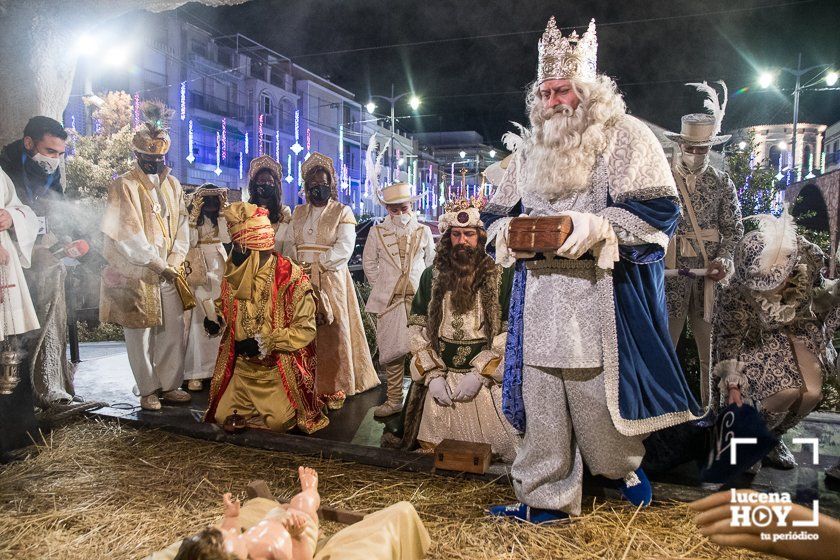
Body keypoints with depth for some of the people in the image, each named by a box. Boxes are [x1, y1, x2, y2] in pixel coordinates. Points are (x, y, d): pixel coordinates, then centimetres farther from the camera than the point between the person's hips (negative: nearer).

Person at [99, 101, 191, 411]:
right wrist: (158, 265, -13)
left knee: (173, 331, 5)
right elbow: (128, 234, -13)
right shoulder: (124, 186, -6)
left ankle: (170, 385, 18)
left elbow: (182, 224, 10)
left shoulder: (172, 184, 11)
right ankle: (148, 391, 14)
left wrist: (175, 261, -3)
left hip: (168, 273, 5)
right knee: (141, 335, 2)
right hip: (135, 275, -5)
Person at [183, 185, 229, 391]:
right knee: (199, 317, -8)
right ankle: (196, 371, -6)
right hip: (198, 269, -4)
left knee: (219, 316, 1)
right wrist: (194, 217, -15)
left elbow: (227, 238, -4)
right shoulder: (192, 219, -1)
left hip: (217, 268, 4)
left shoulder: (220, 219, 10)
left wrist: (223, 212, -4)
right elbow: (190, 241, -12)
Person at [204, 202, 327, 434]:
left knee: (278, 422, -15)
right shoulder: (233, 273, 0)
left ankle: (283, 404, 19)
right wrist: (217, 322, -6)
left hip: (280, 369, -5)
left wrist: (264, 343, -23)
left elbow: (305, 328, -16)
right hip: (242, 367, 5)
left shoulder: (290, 277, -18)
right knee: (222, 417, -4)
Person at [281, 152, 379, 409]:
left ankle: (334, 388, 2)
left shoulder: (342, 212, 2)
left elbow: (344, 249, -10)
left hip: (330, 280, -4)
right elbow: (288, 243, 10)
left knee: (331, 332, -4)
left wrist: (315, 264, -14)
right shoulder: (299, 212, 17)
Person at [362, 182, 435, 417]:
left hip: (419, 298, 0)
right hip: (390, 300, 0)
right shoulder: (377, 232, 5)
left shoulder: (424, 231, 7)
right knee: (392, 350, 1)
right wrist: (381, 288, 9)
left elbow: (432, 263, 16)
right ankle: (394, 400, 12)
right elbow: (369, 263, 13)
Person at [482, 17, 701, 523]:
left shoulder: (627, 136, 0)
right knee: (541, 394, 4)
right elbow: (497, 213, 22)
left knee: (602, 388, 4)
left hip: (607, 294, -5)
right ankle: (545, 497, 16)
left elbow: (661, 210, -9)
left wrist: (598, 225, -22)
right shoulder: (532, 150, 18)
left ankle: (626, 463, 36)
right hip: (541, 296, 5)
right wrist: (506, 229, -2)